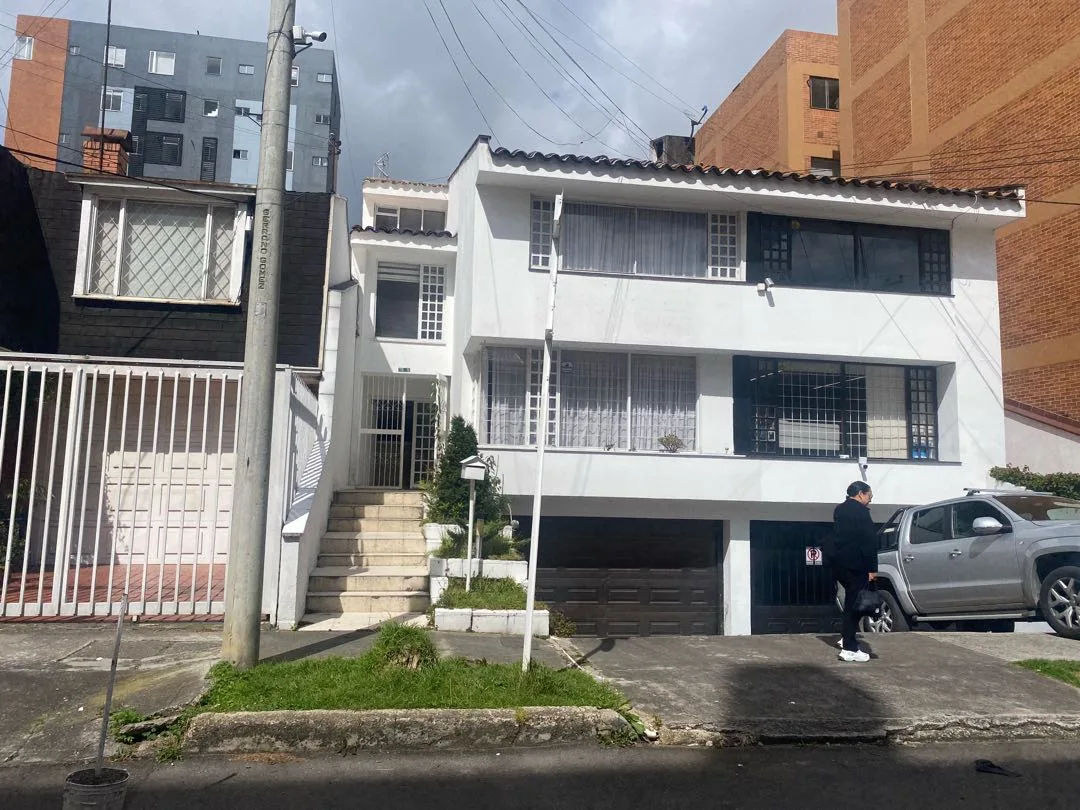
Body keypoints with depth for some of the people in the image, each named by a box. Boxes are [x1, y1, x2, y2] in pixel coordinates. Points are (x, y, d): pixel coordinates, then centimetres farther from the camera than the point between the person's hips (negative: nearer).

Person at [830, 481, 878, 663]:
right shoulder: (860, 511, -13)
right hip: (855, 564, -8)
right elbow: (869, 542, -17)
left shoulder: (840, 509, 15)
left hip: (838, 562, 9)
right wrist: (872, 569, -16)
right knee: (855, 602, -3)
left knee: (852, 599, 21)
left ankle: (847, 638, 24)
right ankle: (849, 649, -2)